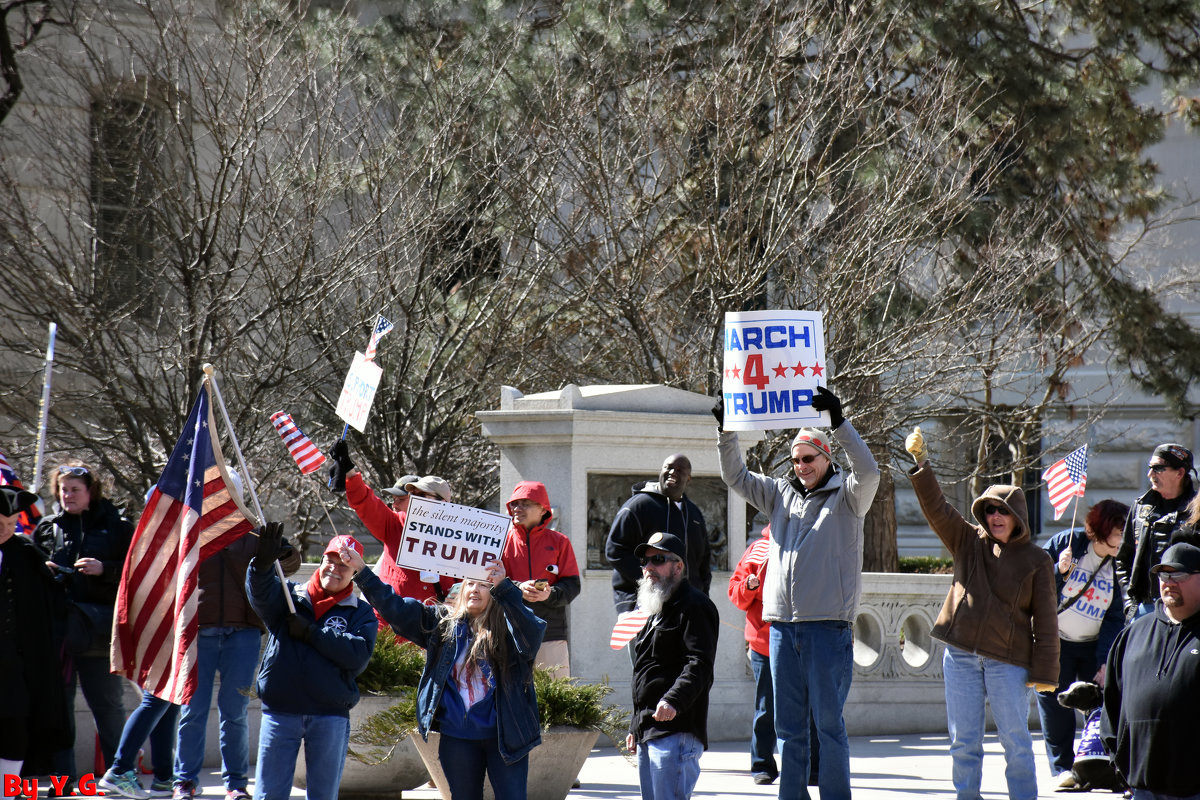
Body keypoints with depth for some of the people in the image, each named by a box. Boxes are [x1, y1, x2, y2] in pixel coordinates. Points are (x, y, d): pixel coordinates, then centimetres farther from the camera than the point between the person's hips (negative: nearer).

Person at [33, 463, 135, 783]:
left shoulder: (116, 527, 6)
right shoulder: (47, 528, 14)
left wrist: (104, 569, -13)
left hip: (99, 623, -2)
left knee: (108, 704, 2)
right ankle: (62, 777, 4)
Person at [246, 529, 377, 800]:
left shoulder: (361, 613, 7)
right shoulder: (289, 596, 9)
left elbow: (358, 655, -10)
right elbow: (260, 594, -13)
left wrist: (310, 633, -12)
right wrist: (263, 562, -34)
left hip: (330, 717, 0)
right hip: (280, 712, 0)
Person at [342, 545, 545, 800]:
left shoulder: (510, 626, -5)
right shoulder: (442, 622, 9)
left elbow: (532, 632, -28)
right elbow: (395, 608, 8)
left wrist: (503, 588, -41)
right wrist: (361, 571, 0)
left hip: (504, 737, -4)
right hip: (457, 738, 4)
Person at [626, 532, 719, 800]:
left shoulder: (694, 606, -7)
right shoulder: (656, 611, 25)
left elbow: (699, 665, -18)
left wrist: (673, 701, -33)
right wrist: (635, 727, 29)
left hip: (676, 730, -10)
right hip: (647, 732, 10)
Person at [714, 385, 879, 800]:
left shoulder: (846, 496, 3)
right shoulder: (780, 494, 17)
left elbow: (868, 472, -16)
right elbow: (735, 476, 19)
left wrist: (839, 422, -24)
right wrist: (725, 431, 6)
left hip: (828, 625, -5)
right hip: (783, 623, 5)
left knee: (828, 721, -3)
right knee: (788, 724, 7)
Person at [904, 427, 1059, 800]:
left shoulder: (1036, 560, 1)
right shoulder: (968, 541, 9)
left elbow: (1045, 619, 0)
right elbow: (936, 508, 0)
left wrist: (1044, 672, -4)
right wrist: (920, 463, -13)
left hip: (1008, 659, -3)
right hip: (961, 654, 3)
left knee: (1015, 740, -1)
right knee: (963, 741, 6)